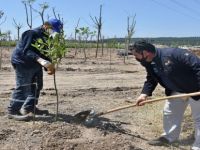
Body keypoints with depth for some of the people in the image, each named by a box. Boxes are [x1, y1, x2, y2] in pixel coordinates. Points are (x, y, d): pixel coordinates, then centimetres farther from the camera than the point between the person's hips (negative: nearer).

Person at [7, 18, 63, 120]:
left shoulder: (47, 38, 10)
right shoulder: (32, 33, -19)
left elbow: (45, 53, 13)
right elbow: (26, 51, -30)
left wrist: (49, 67, -3)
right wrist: (40, 60, -44)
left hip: (36, 65, 10)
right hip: (23, 63, -10)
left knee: (37, 86, 14)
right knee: (22, 87, -10)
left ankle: (29, 108, 28)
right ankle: (12, 111, 0)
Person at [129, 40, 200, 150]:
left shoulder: (172, 54, -35)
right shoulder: (149, 64, -7)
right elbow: (151, 79, 7)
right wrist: (145, 94, -8)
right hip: (177, 90, 8)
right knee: (169, 113, 15)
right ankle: (169, 137, 34)